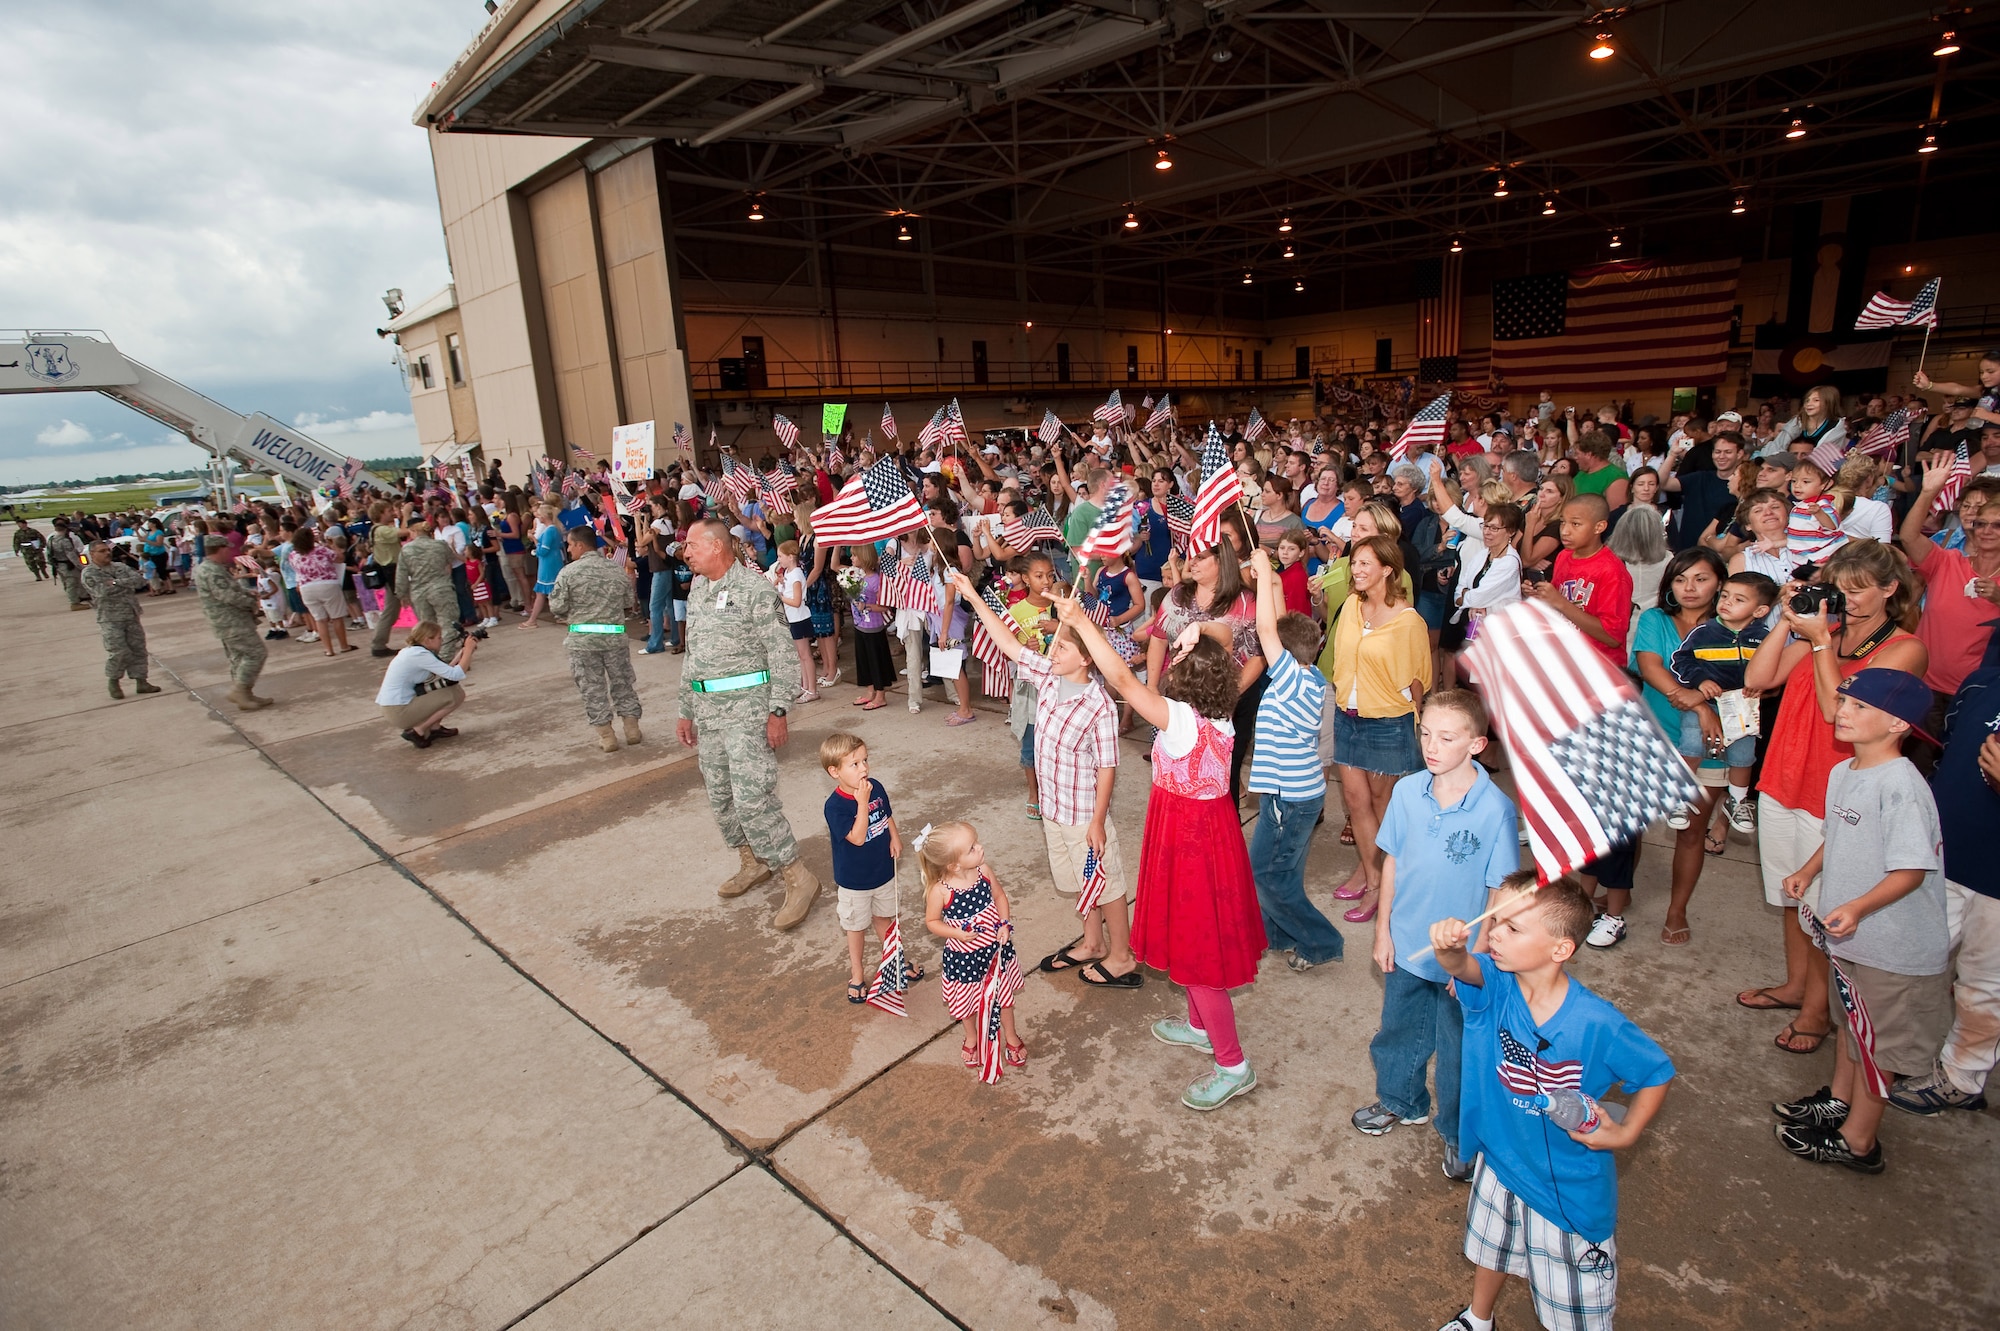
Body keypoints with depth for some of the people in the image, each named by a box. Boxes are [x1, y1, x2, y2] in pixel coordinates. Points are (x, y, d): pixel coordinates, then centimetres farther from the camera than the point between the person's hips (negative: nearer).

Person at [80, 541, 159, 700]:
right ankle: (113, 683, 12)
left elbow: (140, 580, -3)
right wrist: (127, 584, -9)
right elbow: (103, 592, -18)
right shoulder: (89, 573, -3)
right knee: (118, 652, -7)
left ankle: (141, 682, 14)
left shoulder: (119, 567, 10)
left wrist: (117, 582, -14)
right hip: (110, 619, -5)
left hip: (131, 616, 5)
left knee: (138, 649, 6)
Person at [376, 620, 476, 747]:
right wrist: (468, 649, -14)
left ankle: (434, 727, 12)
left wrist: (462, 652, 4)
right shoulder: (420, 655, -20)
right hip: (399, 712, -10)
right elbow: (456, 675, -24)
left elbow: (446, 671, 8)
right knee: (457, 694, -11)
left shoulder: (411, 651, 9)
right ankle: (417, 732, -4)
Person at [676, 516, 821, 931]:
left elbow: (783, 655, -13)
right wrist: (686, 712, 19)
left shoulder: (755, 589, -11)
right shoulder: (697, 592, 14)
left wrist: (778, 711, -18)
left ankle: (798, 878, -2)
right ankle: (754, 862, 31)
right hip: (707, 708, 8)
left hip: (747, 708, -8)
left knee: (752, 796, -13)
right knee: (719, 794, 13)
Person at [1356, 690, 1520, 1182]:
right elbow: (1392, 862, 1)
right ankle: (1401, 1101, 51)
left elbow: (1500, 893, -14)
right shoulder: (1407, 791, -11)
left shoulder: (1495, 810, -21)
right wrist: (1383, 930, 4)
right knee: (1398, 1031, 24)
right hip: (1405, 946, 4)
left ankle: (1460, 1135, 41)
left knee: (1459, 1050, 16)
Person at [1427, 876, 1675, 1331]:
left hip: (1569, 1179, -3)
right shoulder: (1495, 983, -23)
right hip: (1500, 1156, 4)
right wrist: (1450, 946, -67)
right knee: (1491, 1245, 31)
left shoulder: (1597, 1024, -30)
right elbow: (1462, 965, -45)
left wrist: (1625, 1133, -20)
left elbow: (1657, 1073, -13)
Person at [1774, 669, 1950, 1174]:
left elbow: (1913, 868, -27)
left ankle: (1857, 1140, 23)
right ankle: (1837, 1100, 44)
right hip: (1850, 934, 8)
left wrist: (1859, 907, -37)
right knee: (1849, 1020, 25)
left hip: (1893, 945, -8)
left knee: (1877, 1039, 8)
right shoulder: (1841, 772, 2)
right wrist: (1808, 871, 8)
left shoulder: (1901, 786, -26)